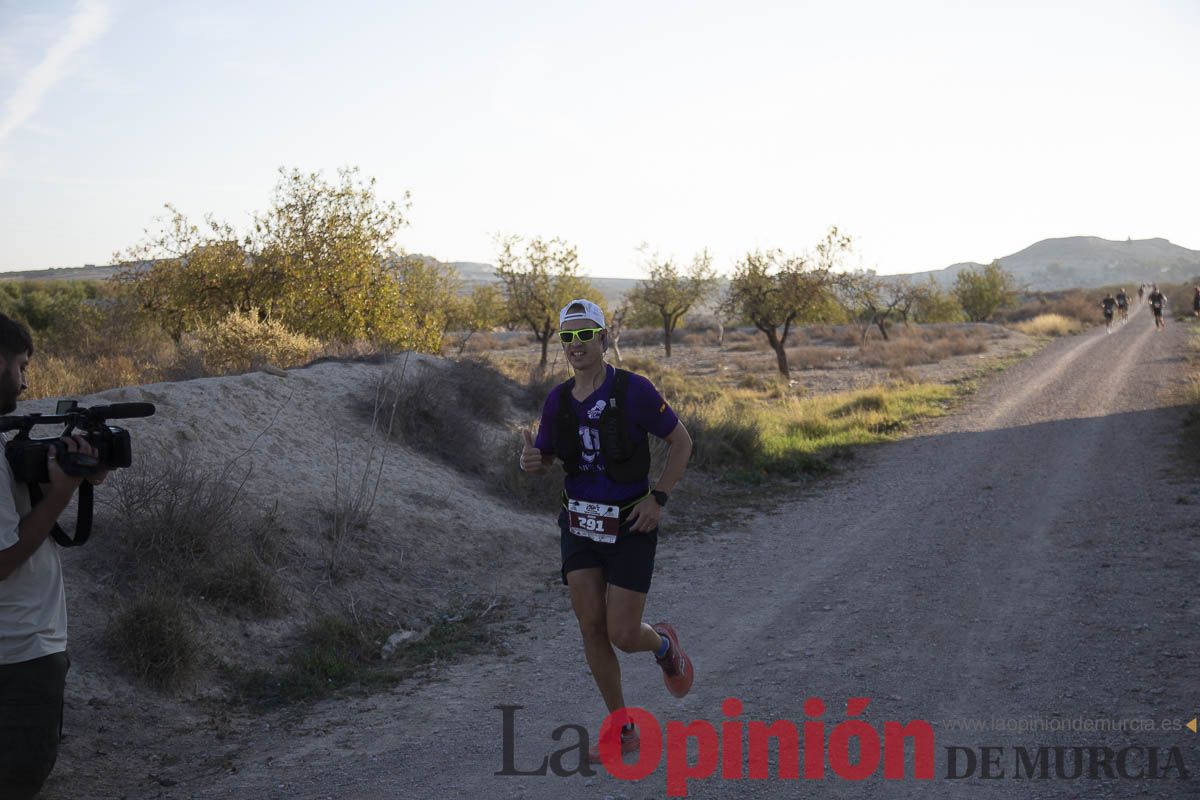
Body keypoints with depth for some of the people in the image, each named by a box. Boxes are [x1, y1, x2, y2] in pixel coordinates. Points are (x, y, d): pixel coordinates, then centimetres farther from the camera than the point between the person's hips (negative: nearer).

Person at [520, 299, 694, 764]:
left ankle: (663, 644, 32)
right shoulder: (558, 400, 0)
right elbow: (544, 459, 10)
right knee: (592, 630, 1)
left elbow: (681, 441, -6)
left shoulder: (633, 390, -14)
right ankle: (622, 730, 15)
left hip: (630, 529, -4)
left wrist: (658, 499, -13)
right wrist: (530, 461, -15)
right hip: (580, 525, 4)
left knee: (623, 635, -5)